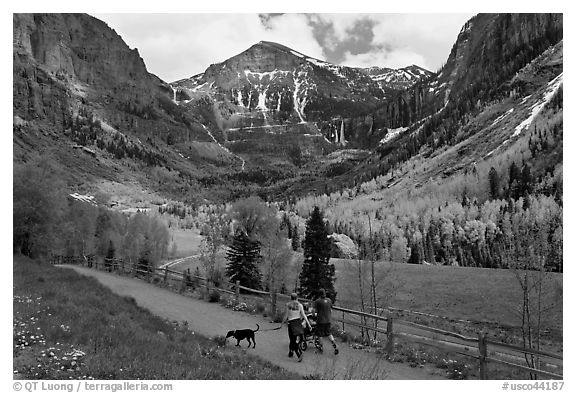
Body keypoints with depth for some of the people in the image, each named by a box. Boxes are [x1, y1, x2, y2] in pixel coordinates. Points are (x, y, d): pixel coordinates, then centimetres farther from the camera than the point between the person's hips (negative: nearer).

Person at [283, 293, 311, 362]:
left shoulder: (288, 305, -6)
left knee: (293, 341, 0)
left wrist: (283, 321, 14)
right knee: (293, 339, 20)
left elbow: (286, 315, -4)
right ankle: (291, 353, 30)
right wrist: (308, 324, -1)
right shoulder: (300, 305, 1)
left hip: (291, 323, -4)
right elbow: (303, 315, -3)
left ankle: (300, 354, -15)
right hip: (298, 322, 4)